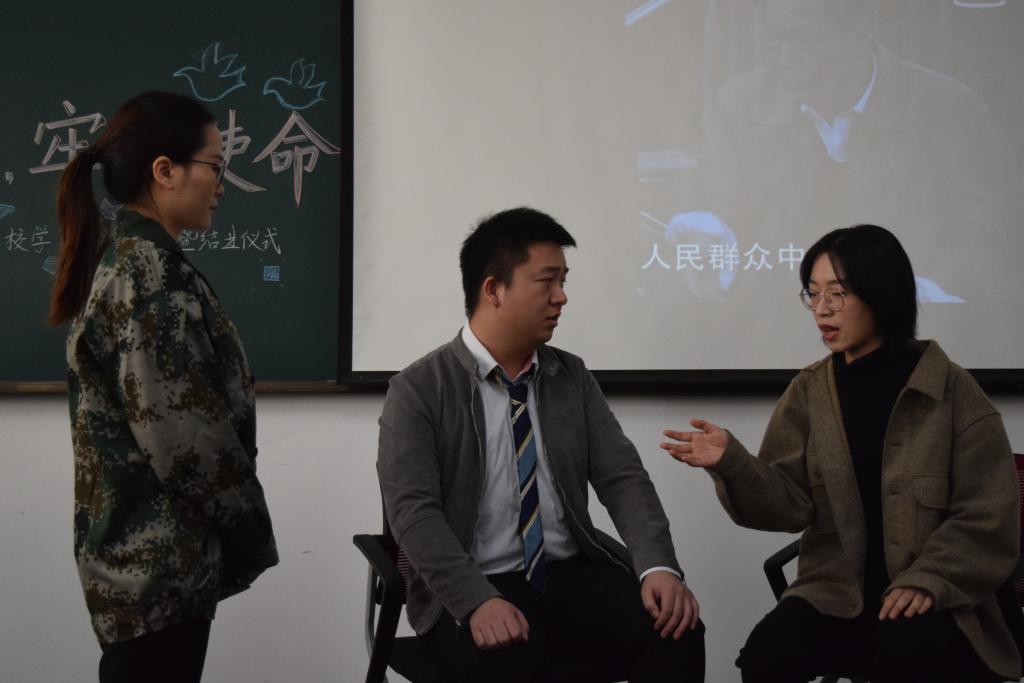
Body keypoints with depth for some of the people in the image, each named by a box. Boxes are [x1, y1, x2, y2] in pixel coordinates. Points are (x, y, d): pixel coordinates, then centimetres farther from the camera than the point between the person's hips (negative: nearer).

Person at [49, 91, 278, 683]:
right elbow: (186, 428, -22)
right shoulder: (154, 270, -17)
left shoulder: (116, 259, 13)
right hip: (161, 554, -10)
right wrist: (250, 530, -9)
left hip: (132, 549, 10)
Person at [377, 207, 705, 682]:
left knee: (677, 632, -21)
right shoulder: (418, 391, -5)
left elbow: (623, 478, 2)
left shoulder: (573, 377, 9)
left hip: (571, 576, 4)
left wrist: (659, 567, -17)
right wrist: (478, 601, -29)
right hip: (471, 588, -4)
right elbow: (414, 512, -14)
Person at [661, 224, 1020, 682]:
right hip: (835, 593, 3)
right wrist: (731, 463, -20)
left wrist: (929, 580, -14)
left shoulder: (951, 390, -2)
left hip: (931, 598, -2)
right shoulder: (809, 390, 7)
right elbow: (791, 503, -2)